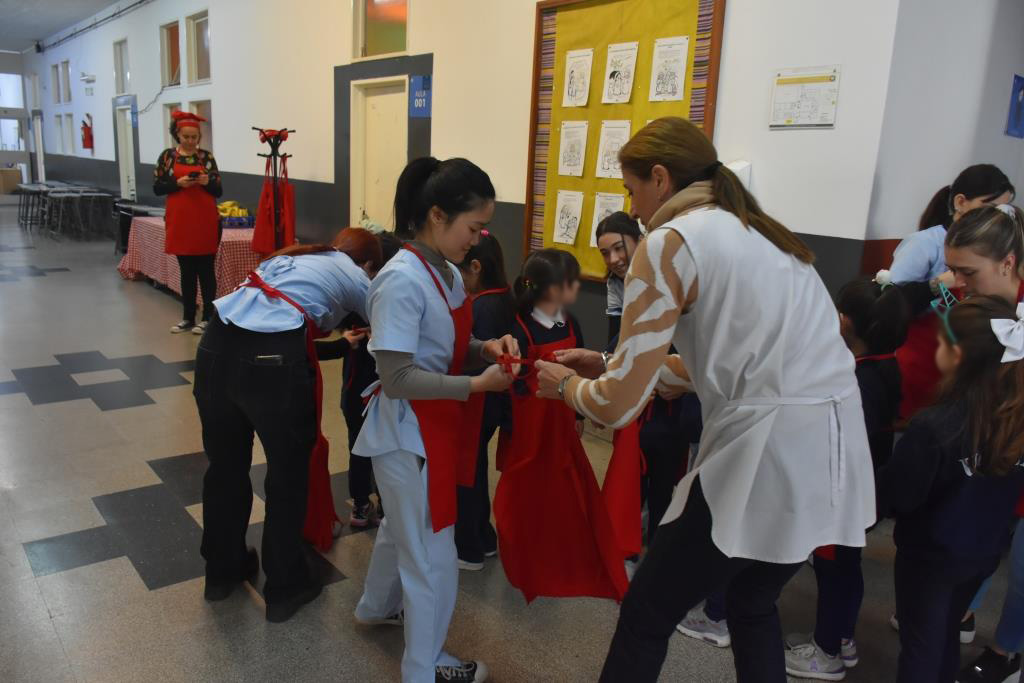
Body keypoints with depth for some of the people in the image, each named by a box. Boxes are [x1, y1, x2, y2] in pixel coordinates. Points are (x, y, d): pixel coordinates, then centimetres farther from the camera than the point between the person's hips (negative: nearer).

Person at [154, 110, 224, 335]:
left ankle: (207, 318, 9)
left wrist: (207, 182, -16)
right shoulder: (167, 156, 4)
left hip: (206, 221, -1)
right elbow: (157, 188, 2)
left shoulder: (207, 156, 3)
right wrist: (178, 183, -14)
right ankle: (188, 318, 17)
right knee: (186, 271, 9)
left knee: (206, 270, 2)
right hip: (180, 221, 1)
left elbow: (219, 191, 4)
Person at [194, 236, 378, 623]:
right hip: (274, 357, -6)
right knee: (288, 477, 13)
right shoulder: (356, 277, 15)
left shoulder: (293, 255, 31)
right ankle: (285, 589, 28)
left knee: (225, 466, 22)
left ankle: (222, 570, 42)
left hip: (217, 344, 6)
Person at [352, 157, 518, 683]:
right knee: (433, 556, 7)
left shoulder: (449, 274, 2)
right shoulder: (402, 281, -25)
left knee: (405, 527, 30)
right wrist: (477, 384, -29)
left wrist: (484, 348, -7)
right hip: (409, 434, -9)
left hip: (434, 427, 9)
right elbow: (397, 378, -27)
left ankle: (377, 607, 56)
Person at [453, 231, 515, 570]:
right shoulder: (502, 299, 5)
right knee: (475, 468, 20)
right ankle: (484, 539, 34)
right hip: (491, 402, 9)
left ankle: (469, 550, 20)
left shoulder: (482, 306, -22)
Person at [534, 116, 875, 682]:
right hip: (831, 449, 9)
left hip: (770, 457, -9)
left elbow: (617, 404, -11)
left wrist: (566, 385, 11)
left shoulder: (670, 241, -9)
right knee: (753, 604, 30)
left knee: (645, 615, 11)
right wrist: (611, 364, 21)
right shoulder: (754, 232, 16)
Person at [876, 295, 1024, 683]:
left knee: (920, 642, 12)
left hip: (931, 552, -5)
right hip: (986, 549, 6)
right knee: (947, 633, 24)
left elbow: (895, 495, -20)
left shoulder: (934, 427, -30)